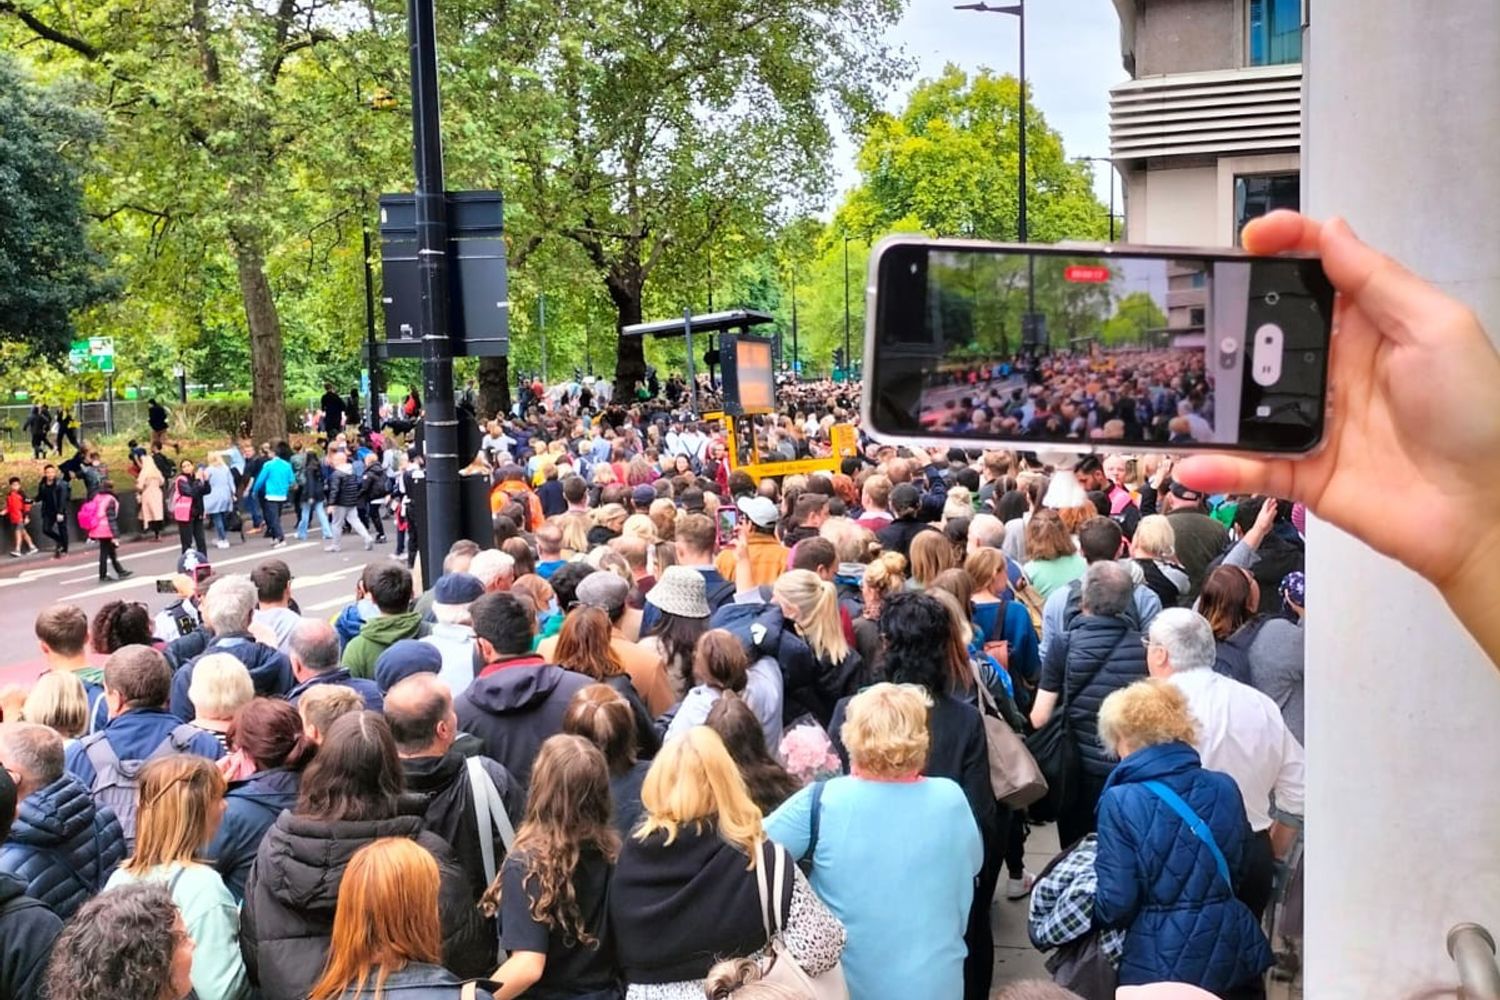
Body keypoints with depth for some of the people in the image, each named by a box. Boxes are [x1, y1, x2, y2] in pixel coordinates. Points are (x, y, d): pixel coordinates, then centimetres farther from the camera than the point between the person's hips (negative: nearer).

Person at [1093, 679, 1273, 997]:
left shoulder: (1121, 802, -15)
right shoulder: (1224, 788, 0)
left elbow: (1115, 905, -16)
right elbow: (1240, 873, 13)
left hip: (1162, 963, -4)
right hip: (1235, 952, 4)